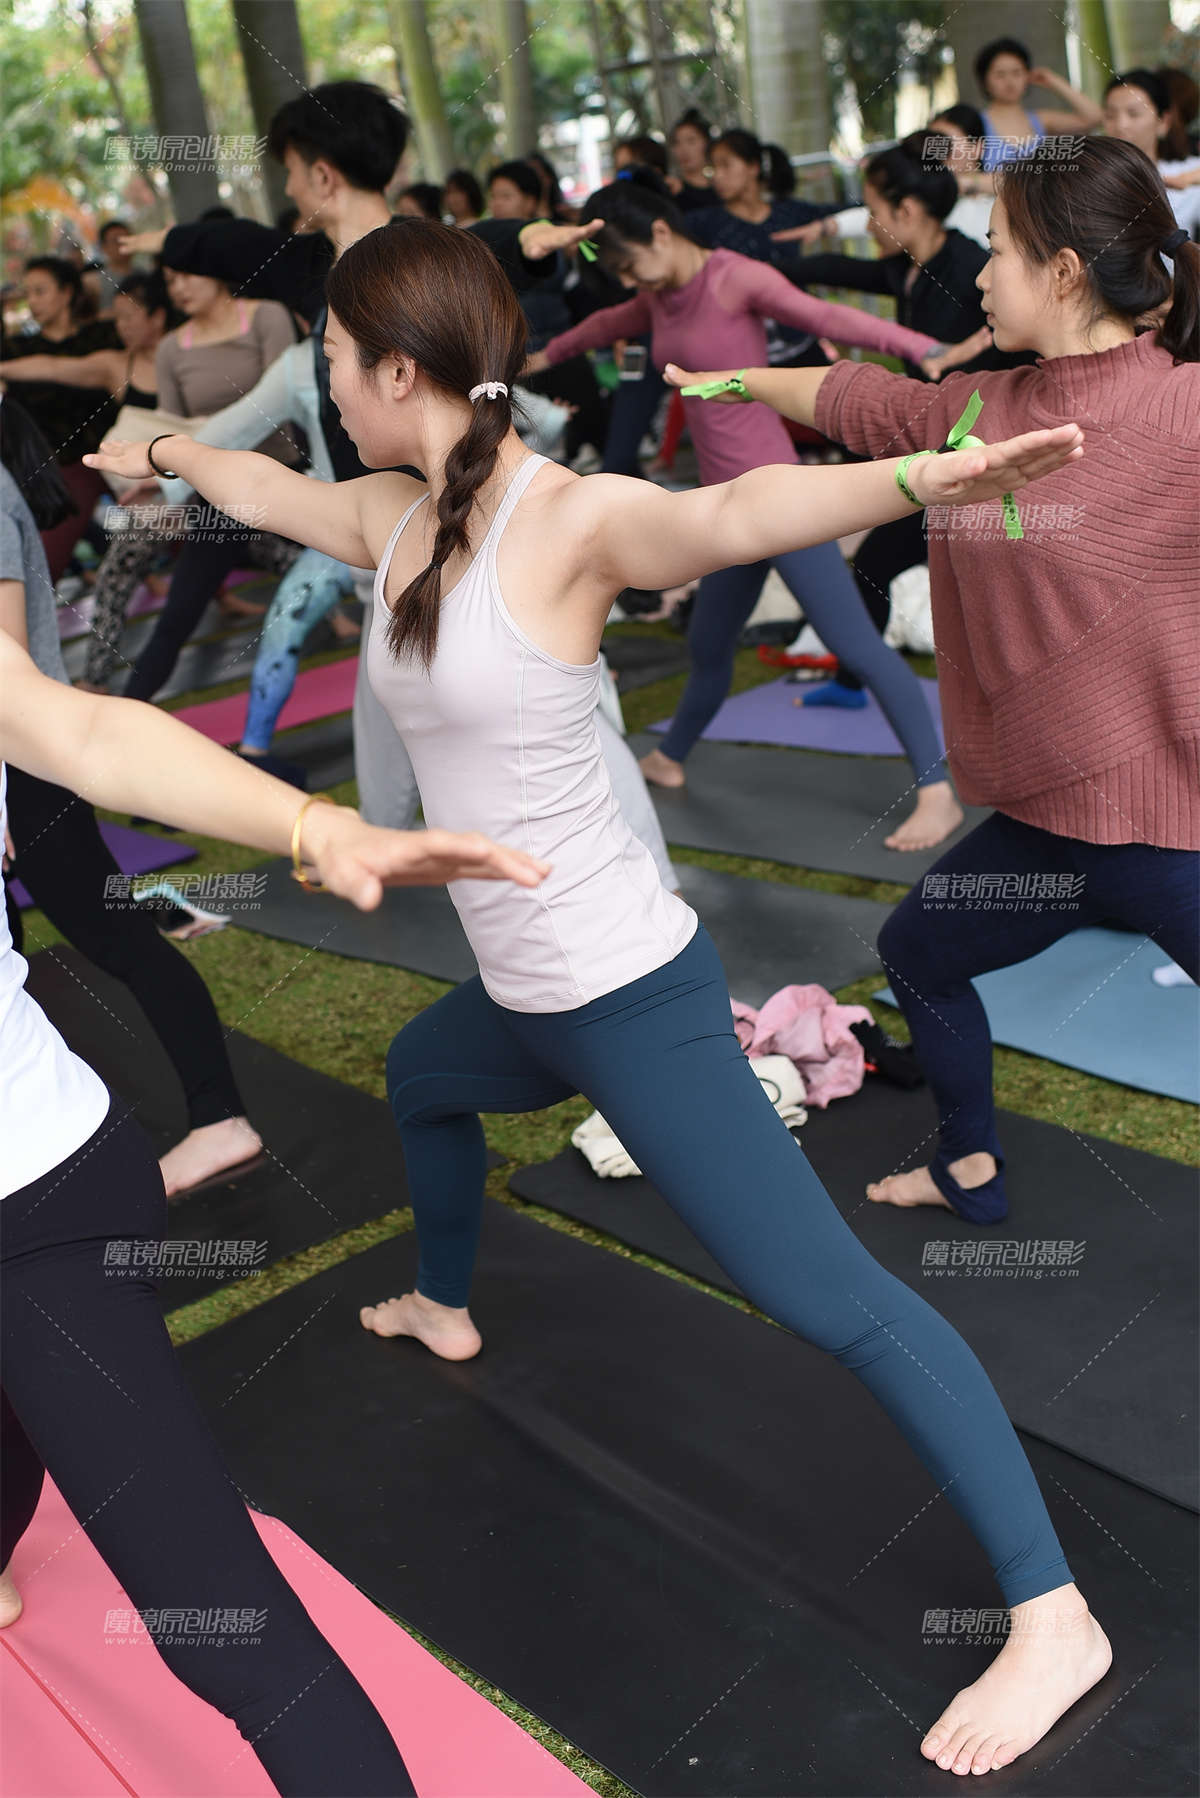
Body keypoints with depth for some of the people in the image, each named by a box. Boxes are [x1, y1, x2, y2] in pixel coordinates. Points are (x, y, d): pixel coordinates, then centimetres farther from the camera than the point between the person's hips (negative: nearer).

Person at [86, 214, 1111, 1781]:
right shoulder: (399, 523, 5)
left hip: (632, 1000, -9)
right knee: (421, 1080, 36)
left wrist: (923, 475, -59)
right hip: (524, 994, 10)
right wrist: (163, 451, 45)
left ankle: (1052, 1620, 3)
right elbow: (274, 489, 25)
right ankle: (446, 1310, 65)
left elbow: (733, 515, -40)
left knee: (827, 1295, -9)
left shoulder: (566, 519, -20)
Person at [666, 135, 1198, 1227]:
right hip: (1041, 819, 8)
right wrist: (733, 379, 32)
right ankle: (969, 1171, 47)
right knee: (916, 955, 24)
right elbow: (849, 399, 20)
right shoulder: (973, 414, 4)